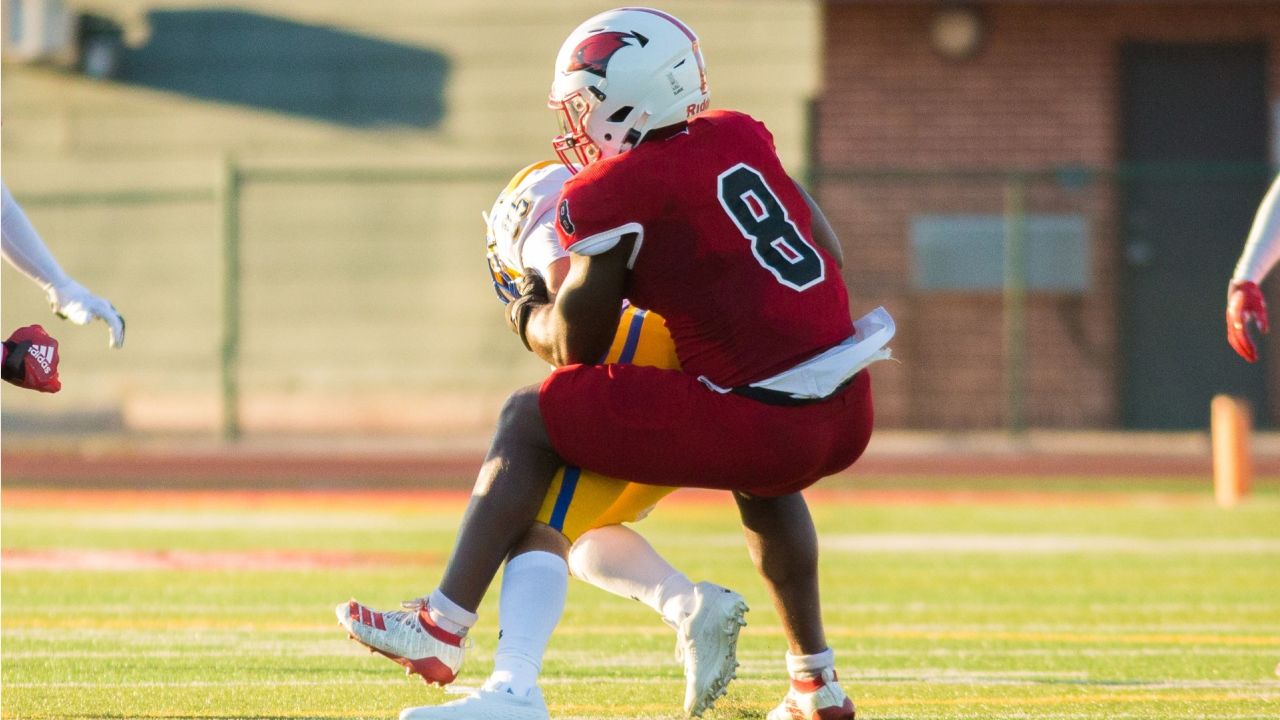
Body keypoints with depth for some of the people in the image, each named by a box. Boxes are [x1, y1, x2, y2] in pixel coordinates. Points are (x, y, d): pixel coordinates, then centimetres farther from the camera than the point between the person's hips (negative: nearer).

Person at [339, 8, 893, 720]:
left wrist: (527, 314, 25)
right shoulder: (739, 136, 10)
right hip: (849, 415, 7)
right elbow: (830, 255, 19)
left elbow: (575, 347, 4)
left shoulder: (610, 195, -7)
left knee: (529, 420, 6)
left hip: (765, 424, -7)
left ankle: (442, 628, 7)